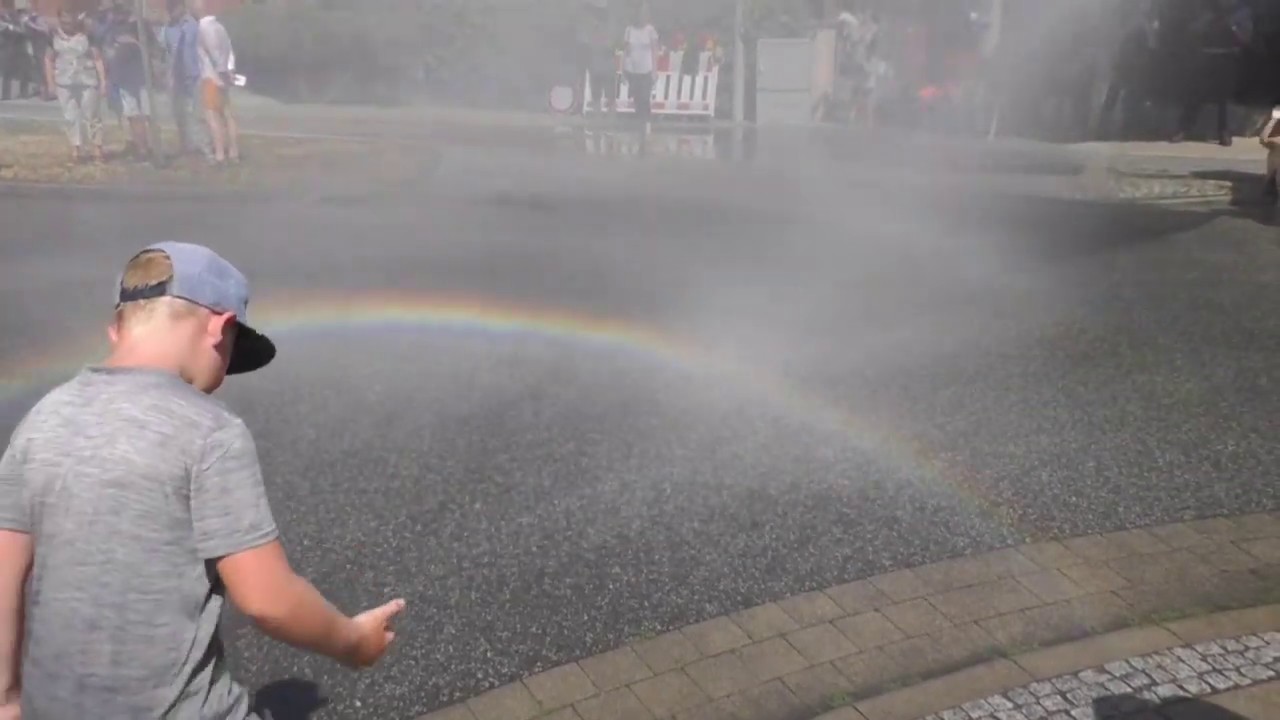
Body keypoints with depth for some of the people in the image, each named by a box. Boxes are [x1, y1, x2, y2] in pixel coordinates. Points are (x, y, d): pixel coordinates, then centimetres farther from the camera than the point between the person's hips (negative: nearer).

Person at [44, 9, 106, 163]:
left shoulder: (86, 36, -6)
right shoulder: (54, 37, 2)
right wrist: (51, 83, 5)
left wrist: (103, 81, -11)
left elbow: (98, 59, -6)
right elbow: (49, 60, 9)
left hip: (88, 81, -2)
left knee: (91, 115, 3)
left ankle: (97, 148, 12)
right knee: (71, 116, 3)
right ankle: (76, 149, 8)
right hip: (65, 83, 3)